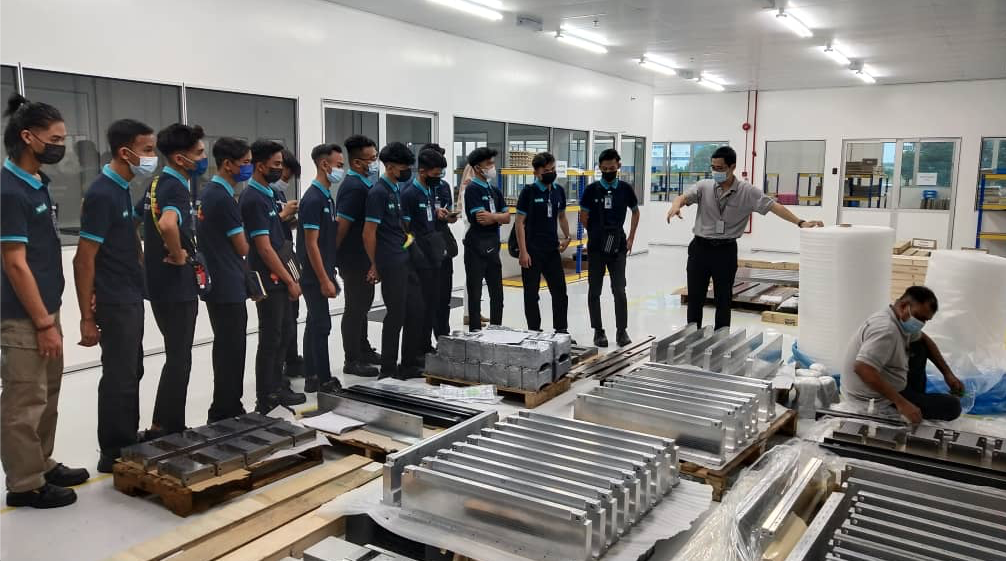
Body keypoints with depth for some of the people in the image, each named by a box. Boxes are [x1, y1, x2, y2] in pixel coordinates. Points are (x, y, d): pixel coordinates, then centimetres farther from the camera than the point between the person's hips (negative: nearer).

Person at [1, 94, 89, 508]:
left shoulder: (36, 183, 10)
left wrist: (50, 316, 17)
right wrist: (44, 323, -17)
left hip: (45, 308, 9)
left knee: (47, 397, 18)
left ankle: (42, 466, 31)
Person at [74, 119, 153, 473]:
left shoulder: (121, 189, 10)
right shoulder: (102, 194, -18)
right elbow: (83, 260, -19)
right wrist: (87, 317, -19)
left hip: (131, 299, 9)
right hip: (115, 303, -9)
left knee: (131, 374, 16)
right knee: (119, 378, 0)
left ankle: (129, 446, 29)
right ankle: (113, 456, 13)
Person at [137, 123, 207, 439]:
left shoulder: (157, 184, 11)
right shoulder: (176, 187, -18)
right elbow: (167, 224, -39)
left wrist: (148, 258, 17)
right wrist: (178, 254, -22)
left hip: (161, 285, 10)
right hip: (176, 286, -10)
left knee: (177, 356, 17)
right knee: (179, 360, 0)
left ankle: (173, 426, 26)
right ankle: (161, 430, 7)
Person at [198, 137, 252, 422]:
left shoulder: (205, 193, 13)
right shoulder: (223, 198, -17)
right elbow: (243, 247, -11)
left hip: (215, 284, 10)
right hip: (228, 288, -10)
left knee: (226, 349, 16)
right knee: (231, 351, -3)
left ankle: (228, 409, 26)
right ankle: (223, 415, 5)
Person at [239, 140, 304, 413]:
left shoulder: (268, 194, 13)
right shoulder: (253, 199, -17)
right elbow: (264, 248, -19)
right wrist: (290, 281, -15)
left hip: (280, 279, 9)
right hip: (269, 281, -9)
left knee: (282, 336, 15)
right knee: (270, 339, -1)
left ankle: (276, 388, 27)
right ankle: (265, 399, 10)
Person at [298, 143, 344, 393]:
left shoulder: (327, 197, 13)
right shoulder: (313, 199, -16)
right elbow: (311, 244, -19)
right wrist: (324, 280, -20)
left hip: (320, 274, 9)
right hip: (315, 276, -9)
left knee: (314, 325, 12)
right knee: (321, 326, -4)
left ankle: (311, 378, 20)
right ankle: (324, 381, 4)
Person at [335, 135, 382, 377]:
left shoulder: (364, 184, 11)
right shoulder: (354, 187, -20)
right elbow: (341, 225, -23)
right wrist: (333, 255, -17)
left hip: (364, 257, 10)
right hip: (354, 258, -10)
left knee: (363, 303, 19)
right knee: (355, 307, -1)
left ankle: (364, 350, 33)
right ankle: (352, 361, 10)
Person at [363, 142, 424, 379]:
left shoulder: (397, 190, 14)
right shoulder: (378, 192, -13)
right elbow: (368, 233, -14)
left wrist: (406, 237, 12)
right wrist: (375, 265, -8)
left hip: (405, 261, 9)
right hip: (391, 265, -9)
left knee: (415, 310, 12)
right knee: (396, 315, -2)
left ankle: (409, 364, 24)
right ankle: (388, 370, 12)